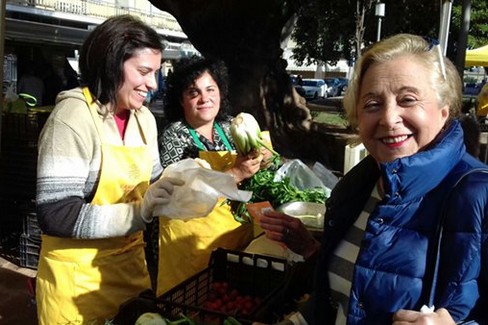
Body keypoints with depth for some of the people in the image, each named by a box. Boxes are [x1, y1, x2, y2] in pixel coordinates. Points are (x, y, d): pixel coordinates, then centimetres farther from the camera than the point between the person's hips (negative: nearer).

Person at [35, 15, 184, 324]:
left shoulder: (145, 118, 0)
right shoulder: (73, 116, -20)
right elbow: (55, 216, -23)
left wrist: (181, 186, -7)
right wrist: (137, 213, -30)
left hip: (131, 261, 6)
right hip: (78, 274, -6)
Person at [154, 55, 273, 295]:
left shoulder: (229, 127, 3)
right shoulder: (173, 136, -13)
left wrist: (261, 159, -8)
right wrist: (235, 173, -27)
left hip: (237, 232, 5)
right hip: (191, 238, -5)